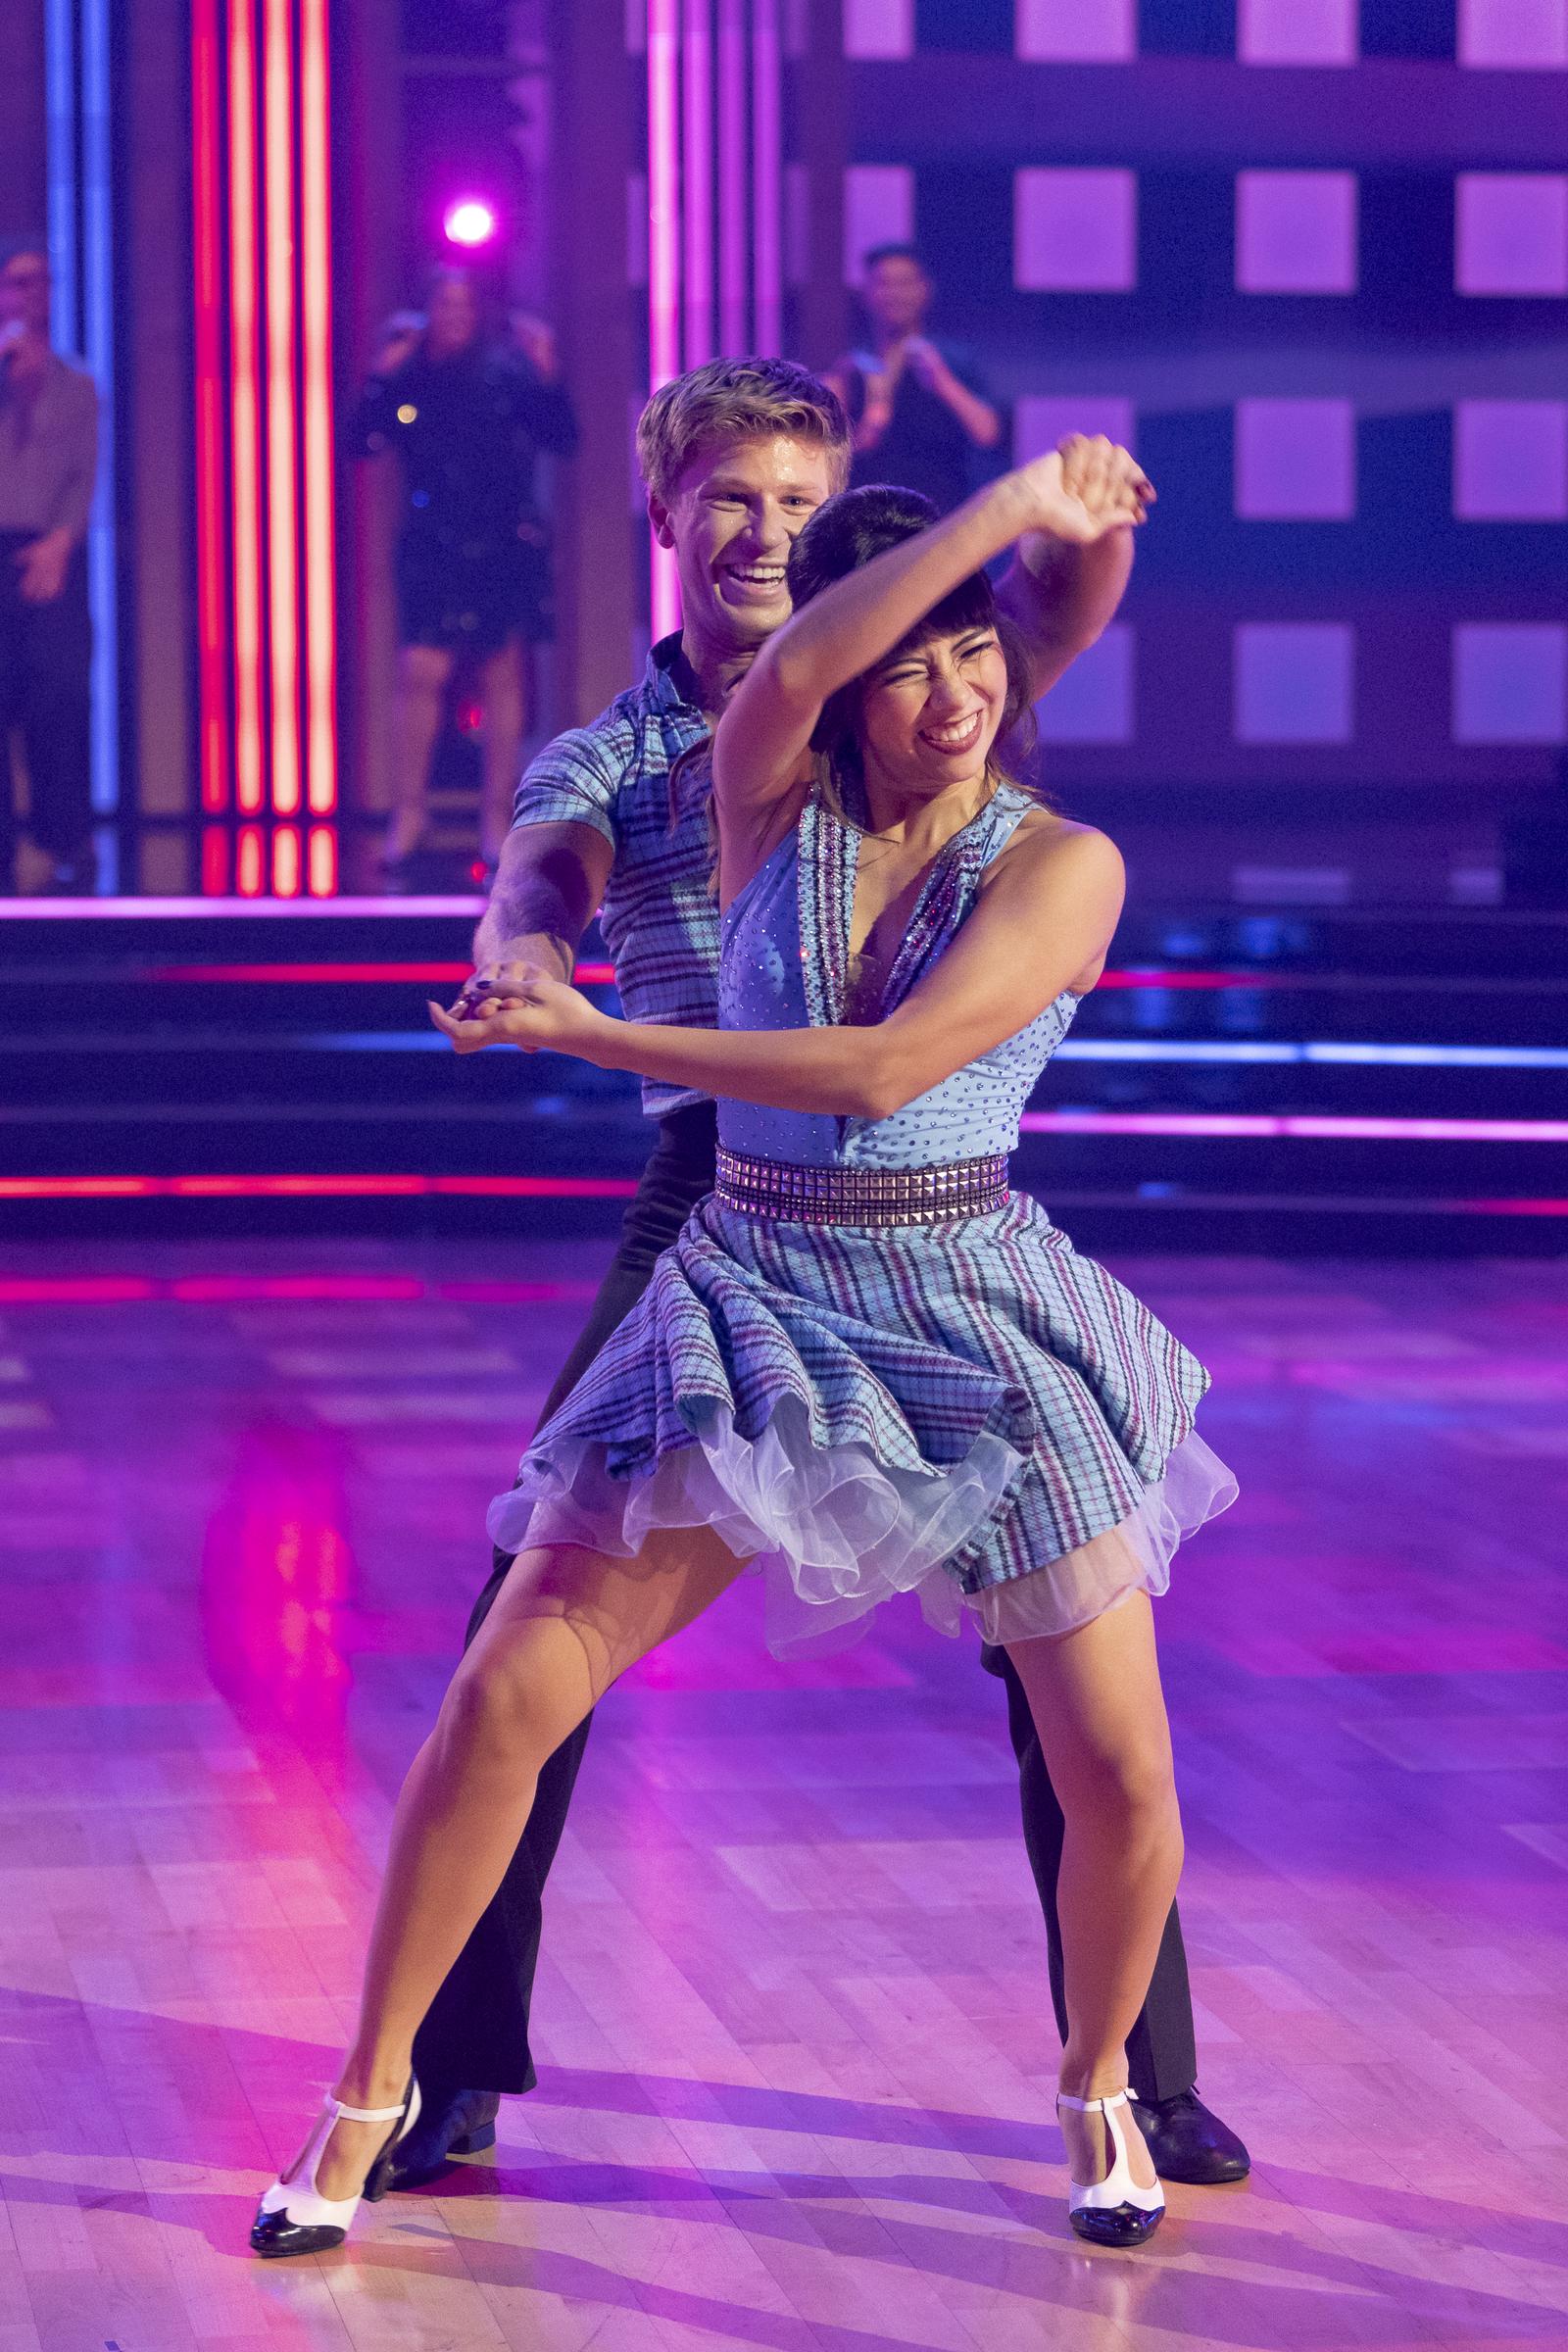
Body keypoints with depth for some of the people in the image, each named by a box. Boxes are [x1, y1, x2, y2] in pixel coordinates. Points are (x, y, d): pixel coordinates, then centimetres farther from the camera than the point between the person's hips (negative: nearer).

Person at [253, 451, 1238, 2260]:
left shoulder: (1061, 865, -7)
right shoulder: (771, 802, 1)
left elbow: (888, 1066, -19)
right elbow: (788, 666, -23)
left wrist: (593, 1036, -16)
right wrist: (1013, 499, -22)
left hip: (974, 1323, -1)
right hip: (747, 1308, 2)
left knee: (1119, 1774, -4)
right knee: (501, 1698, -7)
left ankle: (1098, 2088, 26)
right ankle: (371, 2090, 9)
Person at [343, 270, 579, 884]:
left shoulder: (506, 371, 1)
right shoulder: (410, 377, 4)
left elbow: (562, 440, -3)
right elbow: (360, 442, -4)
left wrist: (547, 377, -15)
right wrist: (383, 377, -12)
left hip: (505, 546, 0)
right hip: (434, 548, 0)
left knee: (502, 674, 3)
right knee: (421, 670, -11)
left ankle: (497, 817, 11)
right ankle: (408, 810, 2)